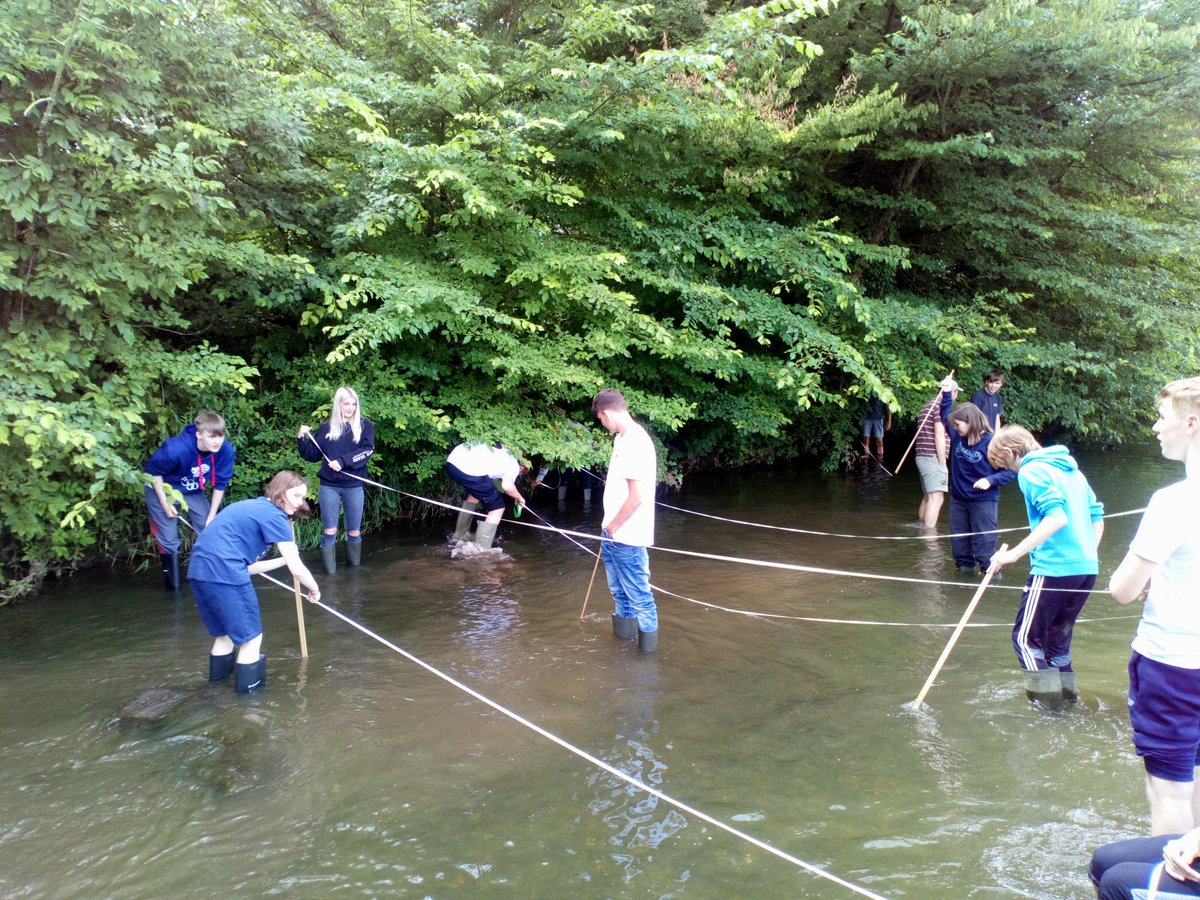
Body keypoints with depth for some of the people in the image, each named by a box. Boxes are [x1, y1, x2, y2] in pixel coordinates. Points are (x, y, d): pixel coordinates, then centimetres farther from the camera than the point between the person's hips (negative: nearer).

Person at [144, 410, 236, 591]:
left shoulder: (226, 451, -26)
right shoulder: (176, 449, -38)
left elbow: (220, 484, -10)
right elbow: (154, 472, -19)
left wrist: (212, 516, -5)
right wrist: (165, 504, -16)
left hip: (194, 493, 4)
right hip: (163, 491, -4)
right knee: (169, 540, -3)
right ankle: (172, 584, 13)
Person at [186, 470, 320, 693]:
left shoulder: (251, 507, 23)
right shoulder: (275, 516, -3)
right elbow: (297, 569, -5)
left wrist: (283, 559, 24)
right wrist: (315, 590, 12)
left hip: (199, 570, 9)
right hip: (225, 574, -9)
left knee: (226, 632, 27)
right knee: (251, 637, 7)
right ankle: (248, 688, 16)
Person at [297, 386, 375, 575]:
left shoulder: (364, 425, 3)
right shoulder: (327, 428, 7)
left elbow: (367, 450, -9)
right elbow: (313, 455, 10)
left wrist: (343, 461, -18)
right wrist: (302, 439, -7)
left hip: (353, 487, 0)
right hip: (329, 486, 1)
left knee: (354, 532, 7)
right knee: (329, 531, -1)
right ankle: (330, 573, 4)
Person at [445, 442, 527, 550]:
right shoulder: (514, 464, 10)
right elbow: (507, 486, -5)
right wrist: (519, 497, 11)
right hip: (471, 472, -8)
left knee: (475, 494, 35)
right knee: (498, 508, 10)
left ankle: (460, 534, 44)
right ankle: (481, 550, 7)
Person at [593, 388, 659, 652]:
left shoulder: (636, 444, -22)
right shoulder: (622, 438, 7)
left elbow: (637, 496, -25)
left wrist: (613, 525, -12)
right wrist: (609, 526, 12)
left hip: (627, 540, -10)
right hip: (612, 534, 10)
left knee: (639, 596, 0)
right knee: (619, 590, 23)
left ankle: (648, 648, 11)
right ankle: (623, 632, 39)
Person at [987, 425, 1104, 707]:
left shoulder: (1031, 471, -8)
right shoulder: (1071, 469, 18)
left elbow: (1056, 517, -22)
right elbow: (1097, 516, 18)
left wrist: (1015, 553, -22)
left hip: (1054, 568, -9)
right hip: (1086, 568, 9)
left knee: (1026, 637, 3)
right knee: (1058, 636, 20)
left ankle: (1047, 698, 1)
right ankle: (1065, 694, 27)